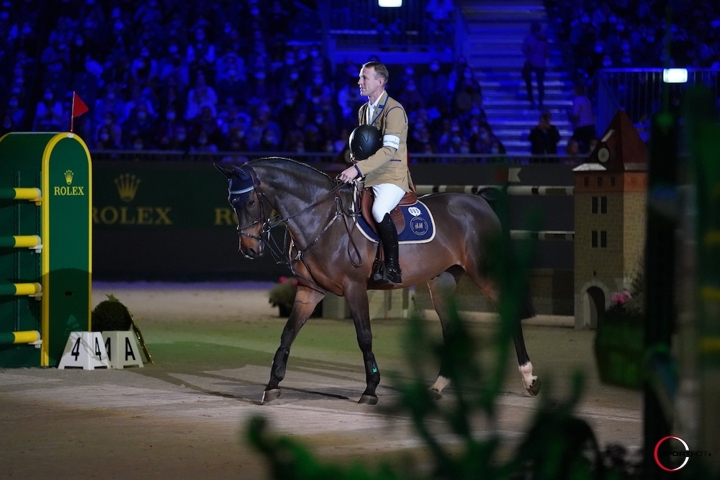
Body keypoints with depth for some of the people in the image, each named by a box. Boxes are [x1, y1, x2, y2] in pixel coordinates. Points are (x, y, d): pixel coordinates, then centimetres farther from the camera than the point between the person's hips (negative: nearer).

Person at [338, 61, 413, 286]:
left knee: (379, 211, -35)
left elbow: (389, 149, -23)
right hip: (367, 176, 9)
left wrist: (358, 168, -31)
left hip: (391, 176, -9)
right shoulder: (363, 110, 13)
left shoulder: (394, 110, -13)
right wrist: (354, 160, 1)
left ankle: (392, 269, -26)